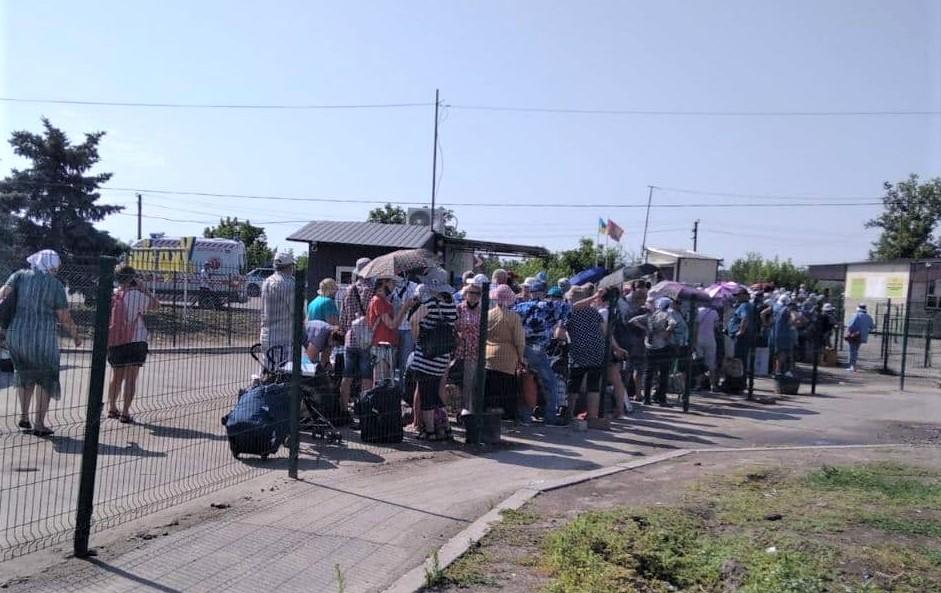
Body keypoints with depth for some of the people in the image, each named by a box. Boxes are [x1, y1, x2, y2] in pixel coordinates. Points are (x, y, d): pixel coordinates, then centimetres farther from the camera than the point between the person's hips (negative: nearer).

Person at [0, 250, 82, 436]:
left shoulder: (20, 276, 5)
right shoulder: (56, 285, -3)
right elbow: (64, 318, -2)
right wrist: (76, 335, 11)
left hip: (16, 335, 3)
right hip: (43, 339, -3)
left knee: (25, 375, 25)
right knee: (45, 379, 13)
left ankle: (24, 417, 24)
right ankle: (39, 424, 11)